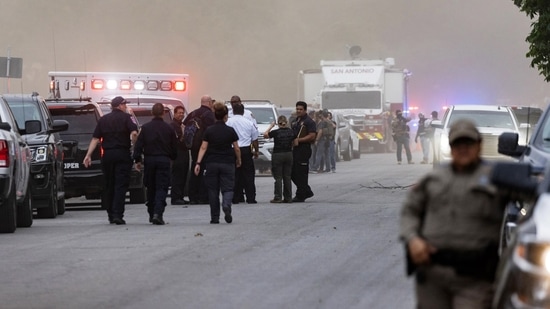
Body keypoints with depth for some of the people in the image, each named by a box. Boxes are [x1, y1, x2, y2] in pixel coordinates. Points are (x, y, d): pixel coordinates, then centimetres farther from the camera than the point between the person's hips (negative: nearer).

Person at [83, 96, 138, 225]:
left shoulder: (103, 119, 10)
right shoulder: (126, 118, -1)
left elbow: (95, 139, 4)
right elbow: (134, 133, -16)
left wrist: (88, 155, 1)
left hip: (107, 155, 4)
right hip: (122, 154, -4)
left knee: (108, 185, 13)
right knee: (121, 185, -5)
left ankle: (111, 215, 17)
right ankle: (118, 214, -15)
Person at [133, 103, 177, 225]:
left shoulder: (145, 128, 0)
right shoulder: (169, 128, -1)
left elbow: (138, 145, -3)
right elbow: (174, 147, 7)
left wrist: (137, 160, 3)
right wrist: (172, 158, 24)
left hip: (149, 160, 1)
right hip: (164, 160, -1)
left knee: (151, 187, 14)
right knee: (161, 188, -3)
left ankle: (151, 214, 20)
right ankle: (158, 213, -20)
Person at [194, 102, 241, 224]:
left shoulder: (209, 131, -2)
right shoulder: (230, 131, -3)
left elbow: (203, 148, -7)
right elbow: (236, 148, 1)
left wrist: (198, 163, -8)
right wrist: (238, 160, 17)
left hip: (211, 163, 1)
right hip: (227, 163, -1)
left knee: (213, 190, 8)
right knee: (227, 188, 3)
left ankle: (215, 217, 9)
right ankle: (226, 205, -29)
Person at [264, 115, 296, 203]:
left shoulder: (276, 132, -13)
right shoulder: (291, 132, 0)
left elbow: (265, 135, -1)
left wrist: (271, 126, 7)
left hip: (277, 155, -4)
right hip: (288, 155, 4)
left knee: (278, 177, 0)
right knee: (287, 177, 9)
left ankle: (278, 197, -3)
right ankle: (288, 198, 10)